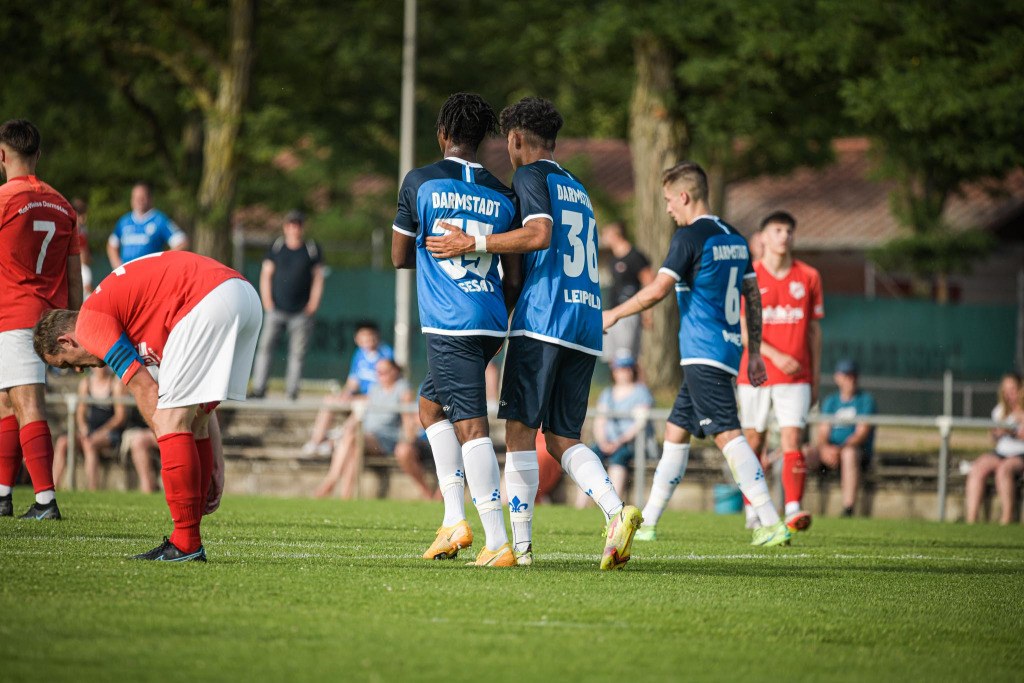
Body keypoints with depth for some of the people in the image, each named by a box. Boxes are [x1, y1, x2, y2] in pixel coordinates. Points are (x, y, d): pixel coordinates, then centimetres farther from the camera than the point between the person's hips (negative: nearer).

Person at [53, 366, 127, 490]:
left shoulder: (116, 384, -2)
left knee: (90, 445, -37)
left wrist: (101, 432, -16)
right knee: (62, 442, -22)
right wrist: (83, 428, -8)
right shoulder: (86, 383, 13)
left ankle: (93, 491, -42)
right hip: (90, 430, 5)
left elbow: (120, 416, -6)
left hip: (111, 432, -5)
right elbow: (80, 413, 13)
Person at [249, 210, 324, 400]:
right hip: (277, 309, 0)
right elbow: (266, 275, 8)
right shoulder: (275, 247, 7)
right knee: (265, 347, -9)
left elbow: (318, 278, 8)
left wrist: (313, 304, -1)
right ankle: (258, 388, -8)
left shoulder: (312, 249, 6)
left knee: (298, 352, -1)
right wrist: (267, 301, -2)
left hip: (301, 311, 0)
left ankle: (292, 391, 4)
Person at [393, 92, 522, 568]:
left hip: (448, 324, -6)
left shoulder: (420, 183, -1)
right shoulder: (502, 197, 10)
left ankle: (498, 542, -14)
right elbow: (513, 280, 11)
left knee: (470, 426, -8)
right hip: (491, 322, 6)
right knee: (430, 403, 22)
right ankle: (454, 519, 13)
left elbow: (399, 257, 8)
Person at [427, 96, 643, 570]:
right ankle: (617, 512, -16)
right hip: (587, 321, 7)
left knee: (520, 429, -2)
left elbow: (540, 234, -16)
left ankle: (520, 544, -7)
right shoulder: (578, 190, 25)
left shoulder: (530, 176, 1)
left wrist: (473, 244, -14)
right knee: (563, 439, 8)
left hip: (542, 318, -7)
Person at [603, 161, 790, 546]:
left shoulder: (690, 237, -9)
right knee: (676, 431, 15)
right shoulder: (735, 238, 16)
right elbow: (753, 297, 17)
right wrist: (754, 353, 21)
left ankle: (772, 524, -23)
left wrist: (613, 314, -1)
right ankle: (647, 524, 19)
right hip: (729, 348, 9)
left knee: (727, 435, -14)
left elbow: (657, 290, -14)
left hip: (704, 355, -9)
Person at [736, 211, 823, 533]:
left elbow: (814, 329, 11)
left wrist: (816, 377, 9)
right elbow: (741, 329, -4)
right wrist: (775, 355, -16)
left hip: (796, 377, 1)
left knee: (792, 439, -12)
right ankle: (753, 512, 16)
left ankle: (793, 511, -20)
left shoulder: (808, 277, 7)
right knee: (754, 441, 4)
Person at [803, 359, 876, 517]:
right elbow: (823, 432, 5)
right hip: (829, 449, 4)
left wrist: (840, 449, -26)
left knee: (849, 453, -40)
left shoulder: (866, 400, 1)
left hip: (859, 451, -4)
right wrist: (824, 448, -20)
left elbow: (862, 433, -10)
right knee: (804, 452, -24)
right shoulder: (830, 401, 15)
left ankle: (848, 510, -46)